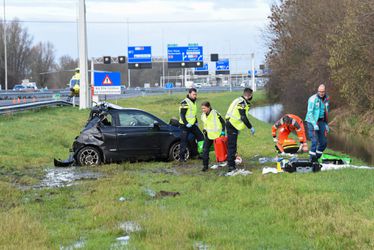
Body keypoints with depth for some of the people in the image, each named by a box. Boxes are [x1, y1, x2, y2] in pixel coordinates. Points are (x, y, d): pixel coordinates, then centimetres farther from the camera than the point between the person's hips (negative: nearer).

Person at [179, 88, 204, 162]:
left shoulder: (193, 102, 14)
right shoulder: (185, 102, -14)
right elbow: (182, 114, -17)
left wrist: (196, 122, 17)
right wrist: (186, 123, -22)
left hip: (192, 124, 8)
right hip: (185, 125, -8)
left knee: (200, 137, 6)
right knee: (184, 142, -5)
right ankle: (181, 157, 2)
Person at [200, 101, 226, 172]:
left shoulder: (215, 113, -16)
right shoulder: (203, 115, 5)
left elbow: (223, 122, -11)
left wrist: (223, 131, -14)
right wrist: (205, 129, 7)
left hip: (217, 134, -5)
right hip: (209, 135, 5)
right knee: (205, 150, -6)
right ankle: (205, 165, -3)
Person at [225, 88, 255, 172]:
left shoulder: (240, 100, 16)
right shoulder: (242, 102, -17)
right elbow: (243, 117, -21)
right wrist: (251, 127, -14)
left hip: (231, 125, 10)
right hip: (232, 126, -10)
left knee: (232, 146, 17)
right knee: (232, 146, -9)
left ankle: (231, 164, 26)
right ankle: (231, 166, -10)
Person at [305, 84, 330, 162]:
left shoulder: (326, 99, 9)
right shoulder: (313, 99, -12)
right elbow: (310, 113, -14)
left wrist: (326, 124, 16)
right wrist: (314, 124, -22)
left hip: (321, 122, 6)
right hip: (312, 122, -6)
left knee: (323, 142, 5)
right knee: (314, 141, -15)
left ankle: (317, 157, 20)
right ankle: (312, 158, -9)